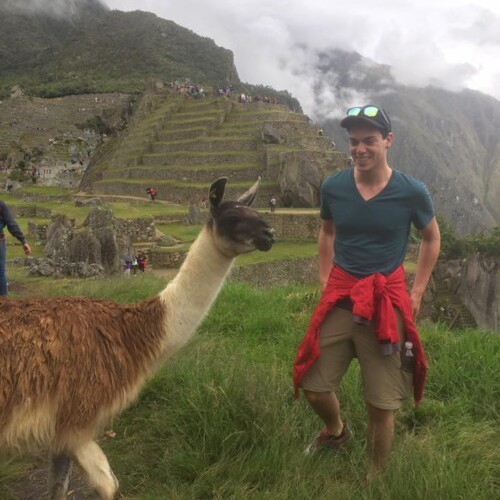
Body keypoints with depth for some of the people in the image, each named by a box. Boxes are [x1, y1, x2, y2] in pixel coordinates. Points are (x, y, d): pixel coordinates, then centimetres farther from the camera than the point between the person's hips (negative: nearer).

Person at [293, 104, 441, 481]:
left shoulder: (412, 192, -10)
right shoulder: (333, 187, -3)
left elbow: (431, 238, 8)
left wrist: (417, 291, 3)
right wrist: (324, 278, 9)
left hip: (387, 299, -2)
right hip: (340, 295, 3)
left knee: (381, 403, 5)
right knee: (312, 385, 8)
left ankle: (377, 476, 31)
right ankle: (336, 432, 42)